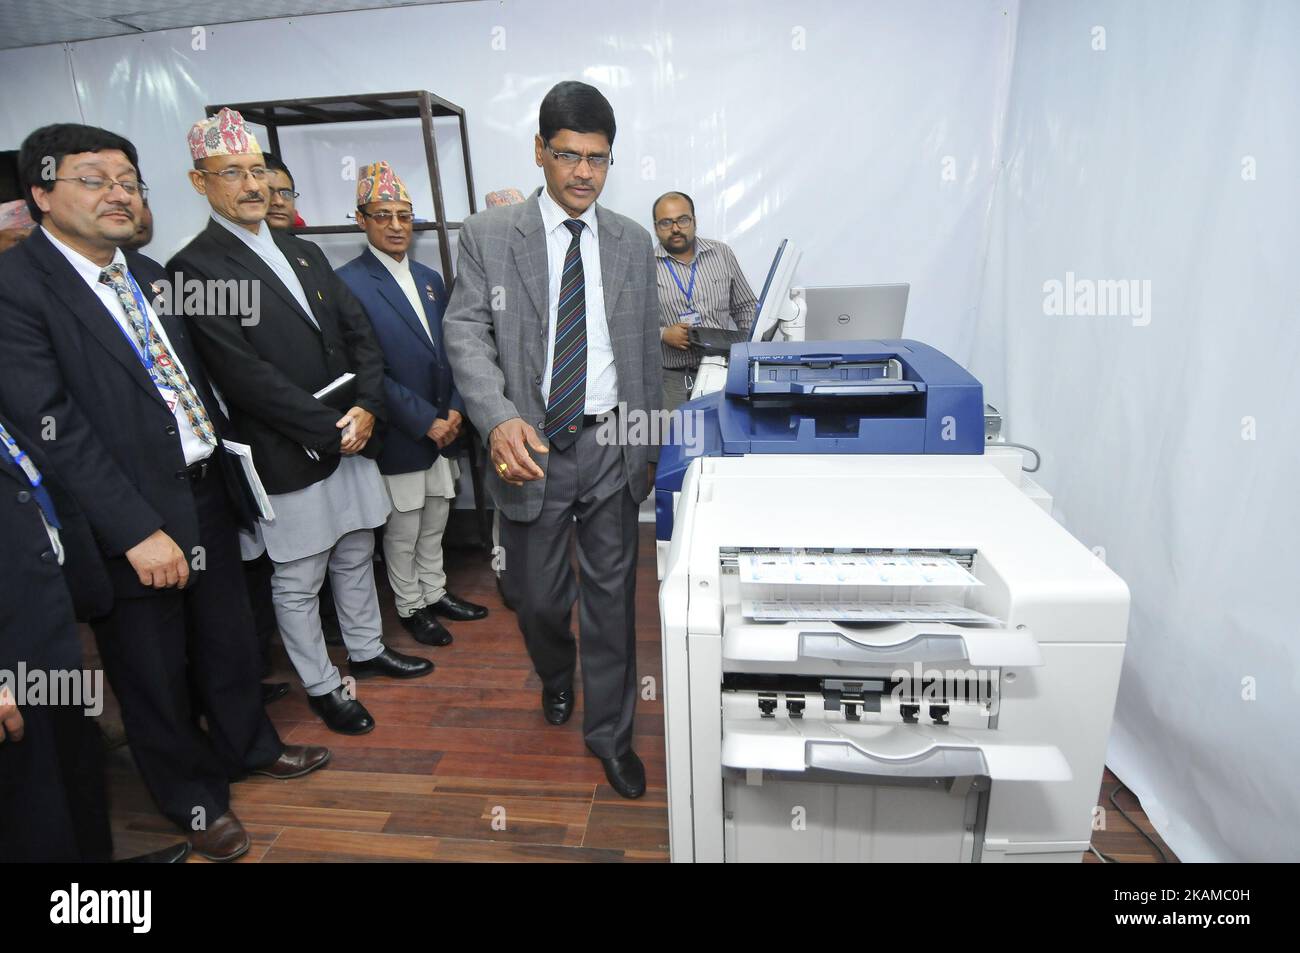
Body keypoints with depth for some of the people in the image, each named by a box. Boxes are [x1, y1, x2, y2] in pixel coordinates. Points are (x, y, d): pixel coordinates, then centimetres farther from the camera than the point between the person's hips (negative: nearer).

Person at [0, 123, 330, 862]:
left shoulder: (149, 273, 9)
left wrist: (225, 465, 9)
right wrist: (138, 531, -22)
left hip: (209, 495, 6)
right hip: (133, 518, -6)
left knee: (230, 639, 21)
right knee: (154, 671, 14)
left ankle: (247, 744, 45)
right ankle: (195, 796, 35)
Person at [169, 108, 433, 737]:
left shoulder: (304, 254, 13)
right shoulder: (195, 269, -9)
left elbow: (359, 333, 7)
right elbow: (242, 373, -18)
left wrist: (366, 409, -9)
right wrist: (331, 428, -17)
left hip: (352, 439, 7)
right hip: (288, 456, -6)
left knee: (356, 557, 20)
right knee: (297, 583, 9)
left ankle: (366, 650, 40)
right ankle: (321, 685, 28)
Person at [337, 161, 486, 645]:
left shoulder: (429, 279, 10)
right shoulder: (348, 284, -12)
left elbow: (449, 352, 11)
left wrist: (455, 410, -3)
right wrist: (425, 422, -16)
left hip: (444, 428, 6)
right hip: (399, 437, -6)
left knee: (435, 521, 19)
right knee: (402, 530, 9)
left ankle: (434, 591, 37)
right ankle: (409, 606, 28)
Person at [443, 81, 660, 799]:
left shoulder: (632, 242, 7)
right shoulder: (488, 235, -1)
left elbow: (647, 349, 10)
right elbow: (466, 332, -10)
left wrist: (649, 443, 11)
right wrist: (499, 419, -28)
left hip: (611, 444, 2)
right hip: (531, 446, -1)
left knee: (611, 594, 9)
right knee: (536, 596, 12)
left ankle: (609, 731, 28)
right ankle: (556, 675, 47)